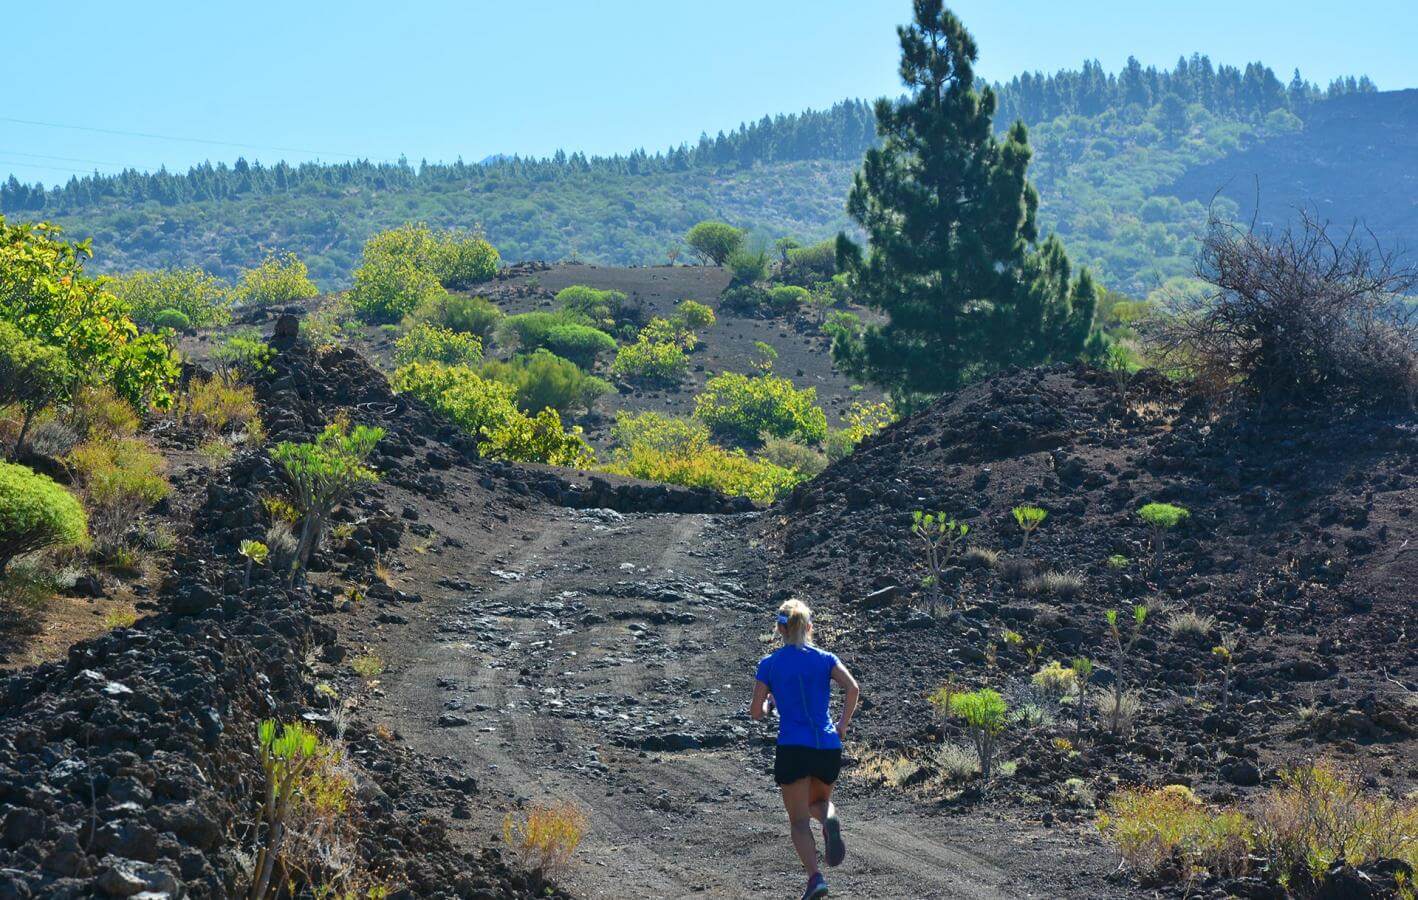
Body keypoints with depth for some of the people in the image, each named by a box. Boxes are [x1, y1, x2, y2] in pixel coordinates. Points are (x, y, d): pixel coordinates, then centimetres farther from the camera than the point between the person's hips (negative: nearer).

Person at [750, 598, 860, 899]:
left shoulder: (769, 664, 4)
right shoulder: (825, 659, 7)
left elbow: (756, 712, 3)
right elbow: (853, 689, -9)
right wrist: (842, 725, 3)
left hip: (792, 748, -2)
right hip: (829, 748, 2)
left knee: (799, 820, 4)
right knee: (819, 801, 26)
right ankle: (830, 821, -10)